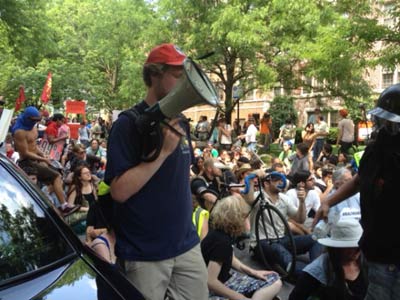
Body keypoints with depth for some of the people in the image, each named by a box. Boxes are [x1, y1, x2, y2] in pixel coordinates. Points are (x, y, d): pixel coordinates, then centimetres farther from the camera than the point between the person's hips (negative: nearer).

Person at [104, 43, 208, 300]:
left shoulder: (180, 123, 7)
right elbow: (119, 190, -21)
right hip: (144, 254, -6)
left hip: (187, 245, 7)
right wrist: (163, 151, -25)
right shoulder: (129, 123, -14)